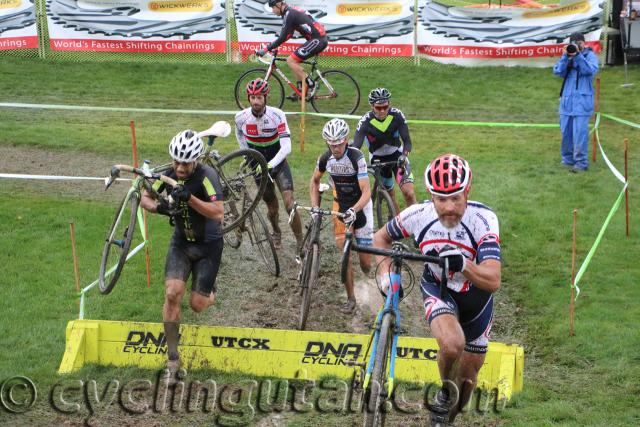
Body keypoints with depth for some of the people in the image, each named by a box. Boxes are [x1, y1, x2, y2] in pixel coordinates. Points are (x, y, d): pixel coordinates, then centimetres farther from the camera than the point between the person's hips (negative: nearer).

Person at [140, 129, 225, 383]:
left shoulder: (206, 176, -24)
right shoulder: (168, 174, -10)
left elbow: (218, 213, -34)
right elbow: (145, 198, 2)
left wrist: (189, 197, -46)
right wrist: (158, 207, -21)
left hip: (208, 245, -3)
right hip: (181, 242, 3)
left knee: (196, 304, -5)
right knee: (172, 293, -18)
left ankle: (210, 294, 36)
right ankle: (172, 360, -10)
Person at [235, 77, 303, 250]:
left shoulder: (277, 115, -24)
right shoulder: (241, 117, -16)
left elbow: (286, 147, -31)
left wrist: (271, 165, -42)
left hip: (278, 162, -2)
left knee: (289, 202, -18)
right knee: (272, 207, 9)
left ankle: (300, 242, -9)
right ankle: (276, 233, 41)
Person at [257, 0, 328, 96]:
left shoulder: (289, 14, -13)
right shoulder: (292, 11, 17)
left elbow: (283, 38, -16)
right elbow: (288, 35, 26)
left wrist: (266, 49, -13)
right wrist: (271, 45, 23)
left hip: (317, 40, -10)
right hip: (321, 39, 10)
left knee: (291, 61, -10)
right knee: (294, 61, 15)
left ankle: (311, 84, -7)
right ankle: (301, 90, 15)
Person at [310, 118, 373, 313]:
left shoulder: (356, 157, -25)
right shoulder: (326, 158, -10)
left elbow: (366, 192, -28)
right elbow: (315, 181, 10)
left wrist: (354, 210, -44)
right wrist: (315, 207, 0)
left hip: (360, 206, -3)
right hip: (340, 205, 3)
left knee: (366, 263, -2)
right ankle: (351, 298, 3)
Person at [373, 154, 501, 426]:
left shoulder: (483, 219, -32)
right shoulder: (418, 215, -25)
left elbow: (493, 281, -41)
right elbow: (381, 238, -3)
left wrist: (463, 265, -59)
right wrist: (386, 275, -17)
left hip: (476, 294, 1)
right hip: (437, 289, 0)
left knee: (468, 374, 11)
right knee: (452, 343, -32)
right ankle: (445, 392, 0)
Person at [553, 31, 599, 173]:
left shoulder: (590, 55, 0)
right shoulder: (567, 57, 12)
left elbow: (591, 70, -17)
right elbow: (557, 71, 0)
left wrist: (578, 55, -20)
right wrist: (566, 56, -11)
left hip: (582, 100, -5)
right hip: (567, 100, 5)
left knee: (580, 132, -9)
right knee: (566, 131, 10)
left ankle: (581, 162, -6)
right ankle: (568, 159, 22)